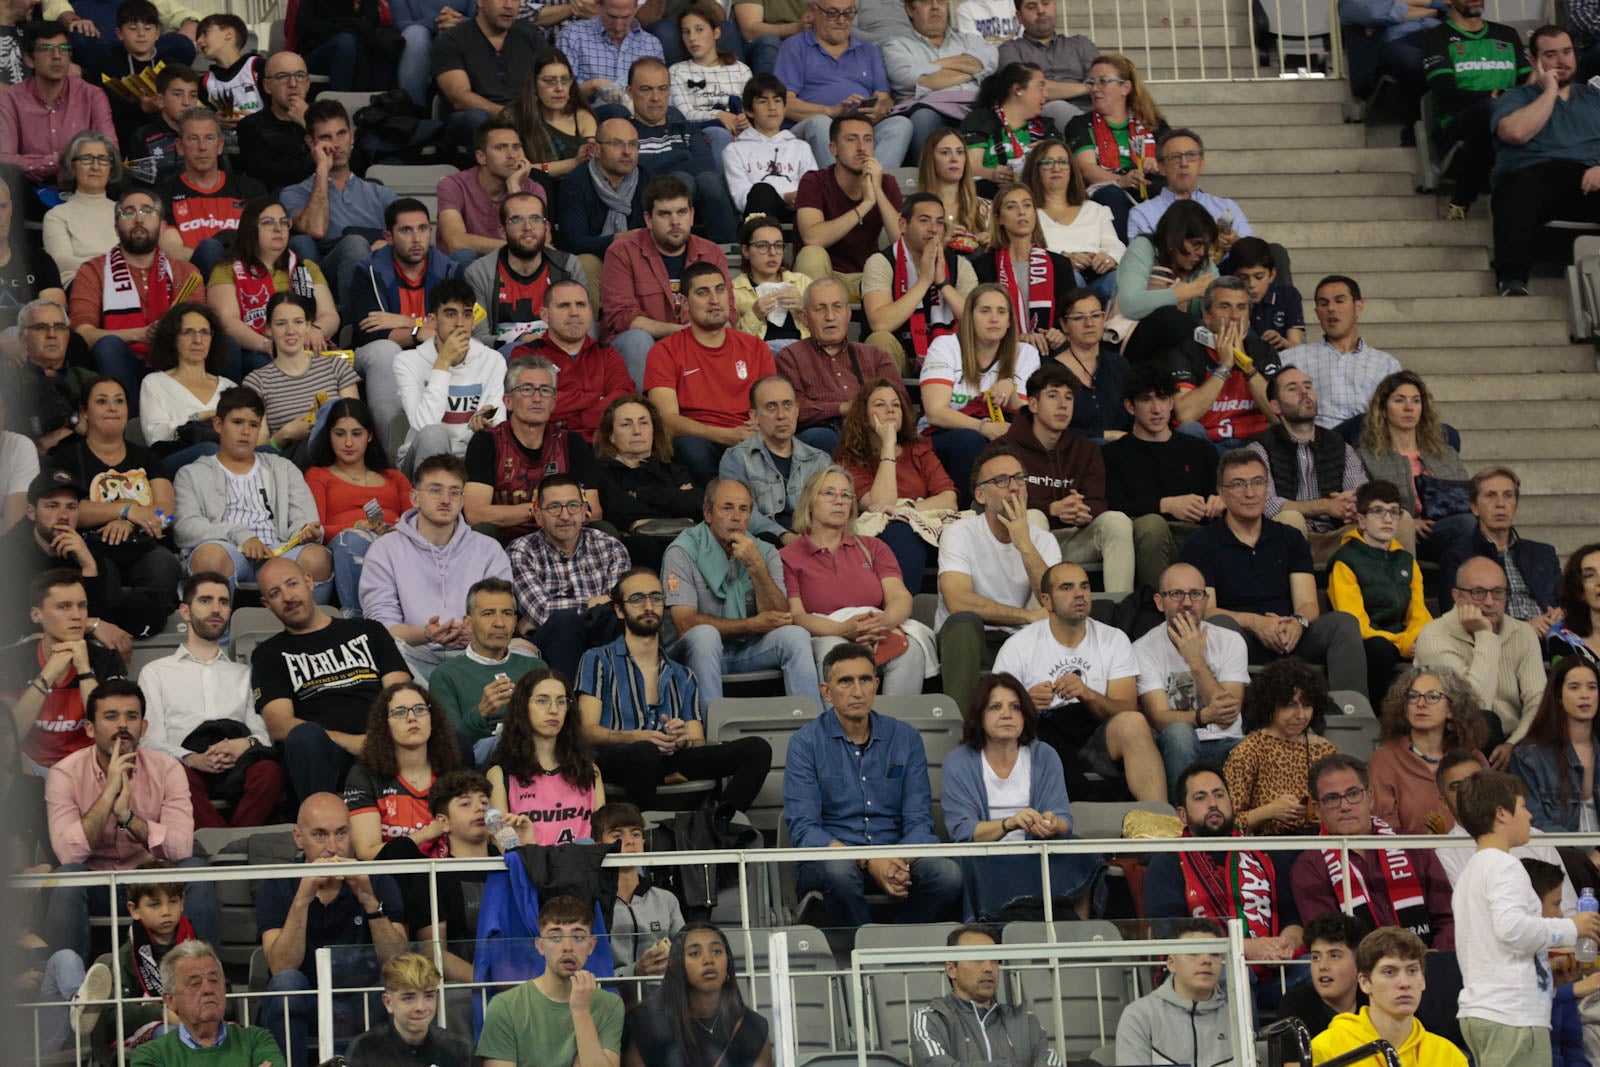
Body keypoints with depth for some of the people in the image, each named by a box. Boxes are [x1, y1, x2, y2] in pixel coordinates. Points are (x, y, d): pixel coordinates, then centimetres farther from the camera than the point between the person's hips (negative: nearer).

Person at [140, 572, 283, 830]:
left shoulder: (244, 674, 33)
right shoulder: (156, 672, 24)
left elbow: (264, 733, 19)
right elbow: (152, 741, 10)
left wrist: (246, 744, -7)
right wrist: (192, 759, -12)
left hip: (240, 768, 2)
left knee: (270, 770, -36)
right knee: (180, 777, -40)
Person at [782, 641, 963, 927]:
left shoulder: (905, 738, 9)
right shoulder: (806, 742, 0)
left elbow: (918, 820, 5)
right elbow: (802, 829, -9)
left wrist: (902, 862, -19)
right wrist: (867, 861, -24)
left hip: (895, 854, 2)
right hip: (829, 857, -2)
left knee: (948, 874, -28)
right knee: (839, 871, -38)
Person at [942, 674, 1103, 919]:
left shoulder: (1045, 757, 13)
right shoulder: (958, 763, 6)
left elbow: (1065, 821, 2)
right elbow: (961, 831, -7)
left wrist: (1052, 825, -24)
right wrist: (1009, 824, -26)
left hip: (1038, 857, 2)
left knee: (1078, 857, -30)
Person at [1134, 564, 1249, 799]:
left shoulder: (1230, 642, 4)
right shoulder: (1144, 649, -2)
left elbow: (1227, 718, -8)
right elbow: (1160, 719, -14)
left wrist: (1196, 660, -16)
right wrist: (1204, 716, -34)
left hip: (1226, 745, 1)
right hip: (1178, 748, -1)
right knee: (1178, 733, -36)